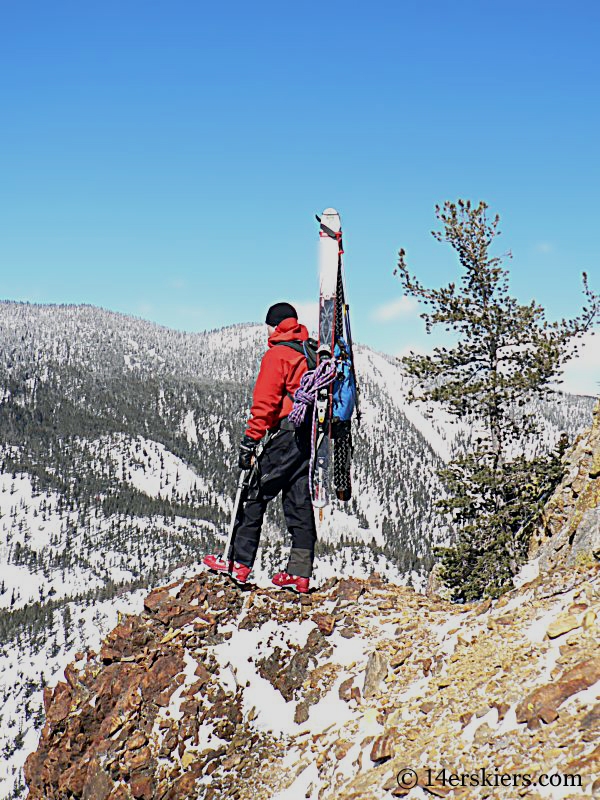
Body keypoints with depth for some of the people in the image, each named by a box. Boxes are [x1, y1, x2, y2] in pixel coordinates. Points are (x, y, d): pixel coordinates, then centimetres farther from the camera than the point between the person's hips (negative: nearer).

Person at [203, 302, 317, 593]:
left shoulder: (277, 355, -6)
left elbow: (264, 403, -13)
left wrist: (250, 441, -13)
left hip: (286, 436, -7)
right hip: (312, 436, 7)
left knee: (256, 495, 0)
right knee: (300, 503, 7)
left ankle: (239, 563, 1)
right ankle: (300, 572, 5)